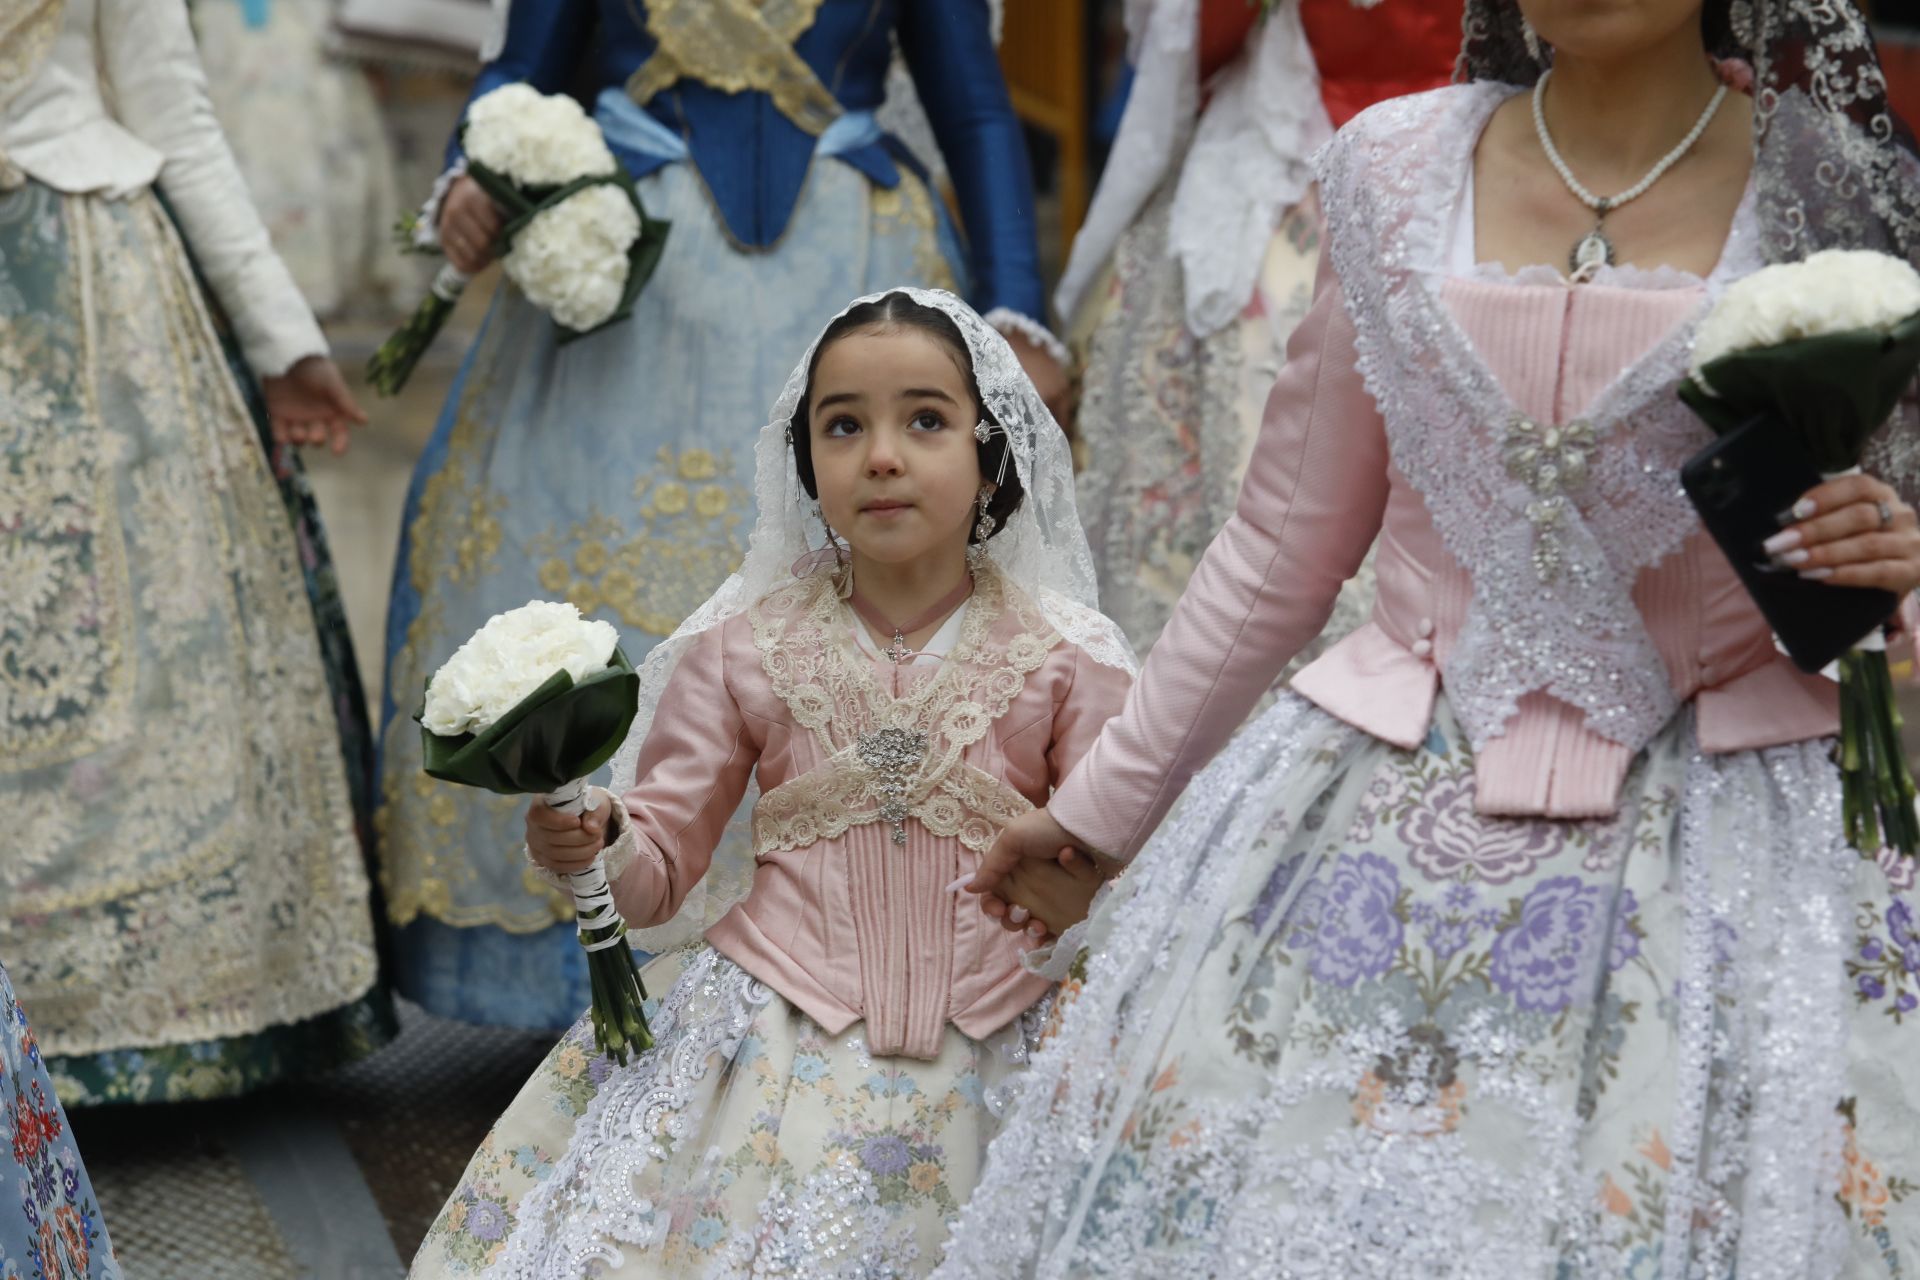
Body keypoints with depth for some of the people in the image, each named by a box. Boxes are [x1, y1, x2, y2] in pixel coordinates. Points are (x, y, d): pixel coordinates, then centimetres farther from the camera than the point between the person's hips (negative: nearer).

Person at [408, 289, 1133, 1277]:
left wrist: (1085, 896, -24)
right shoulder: (743, 648, 1)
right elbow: (661, 866, 4)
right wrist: (593, 847, -17)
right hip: (772, 1039, 1)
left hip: (988, 1066, 0)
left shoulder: (1070, 662, -3)